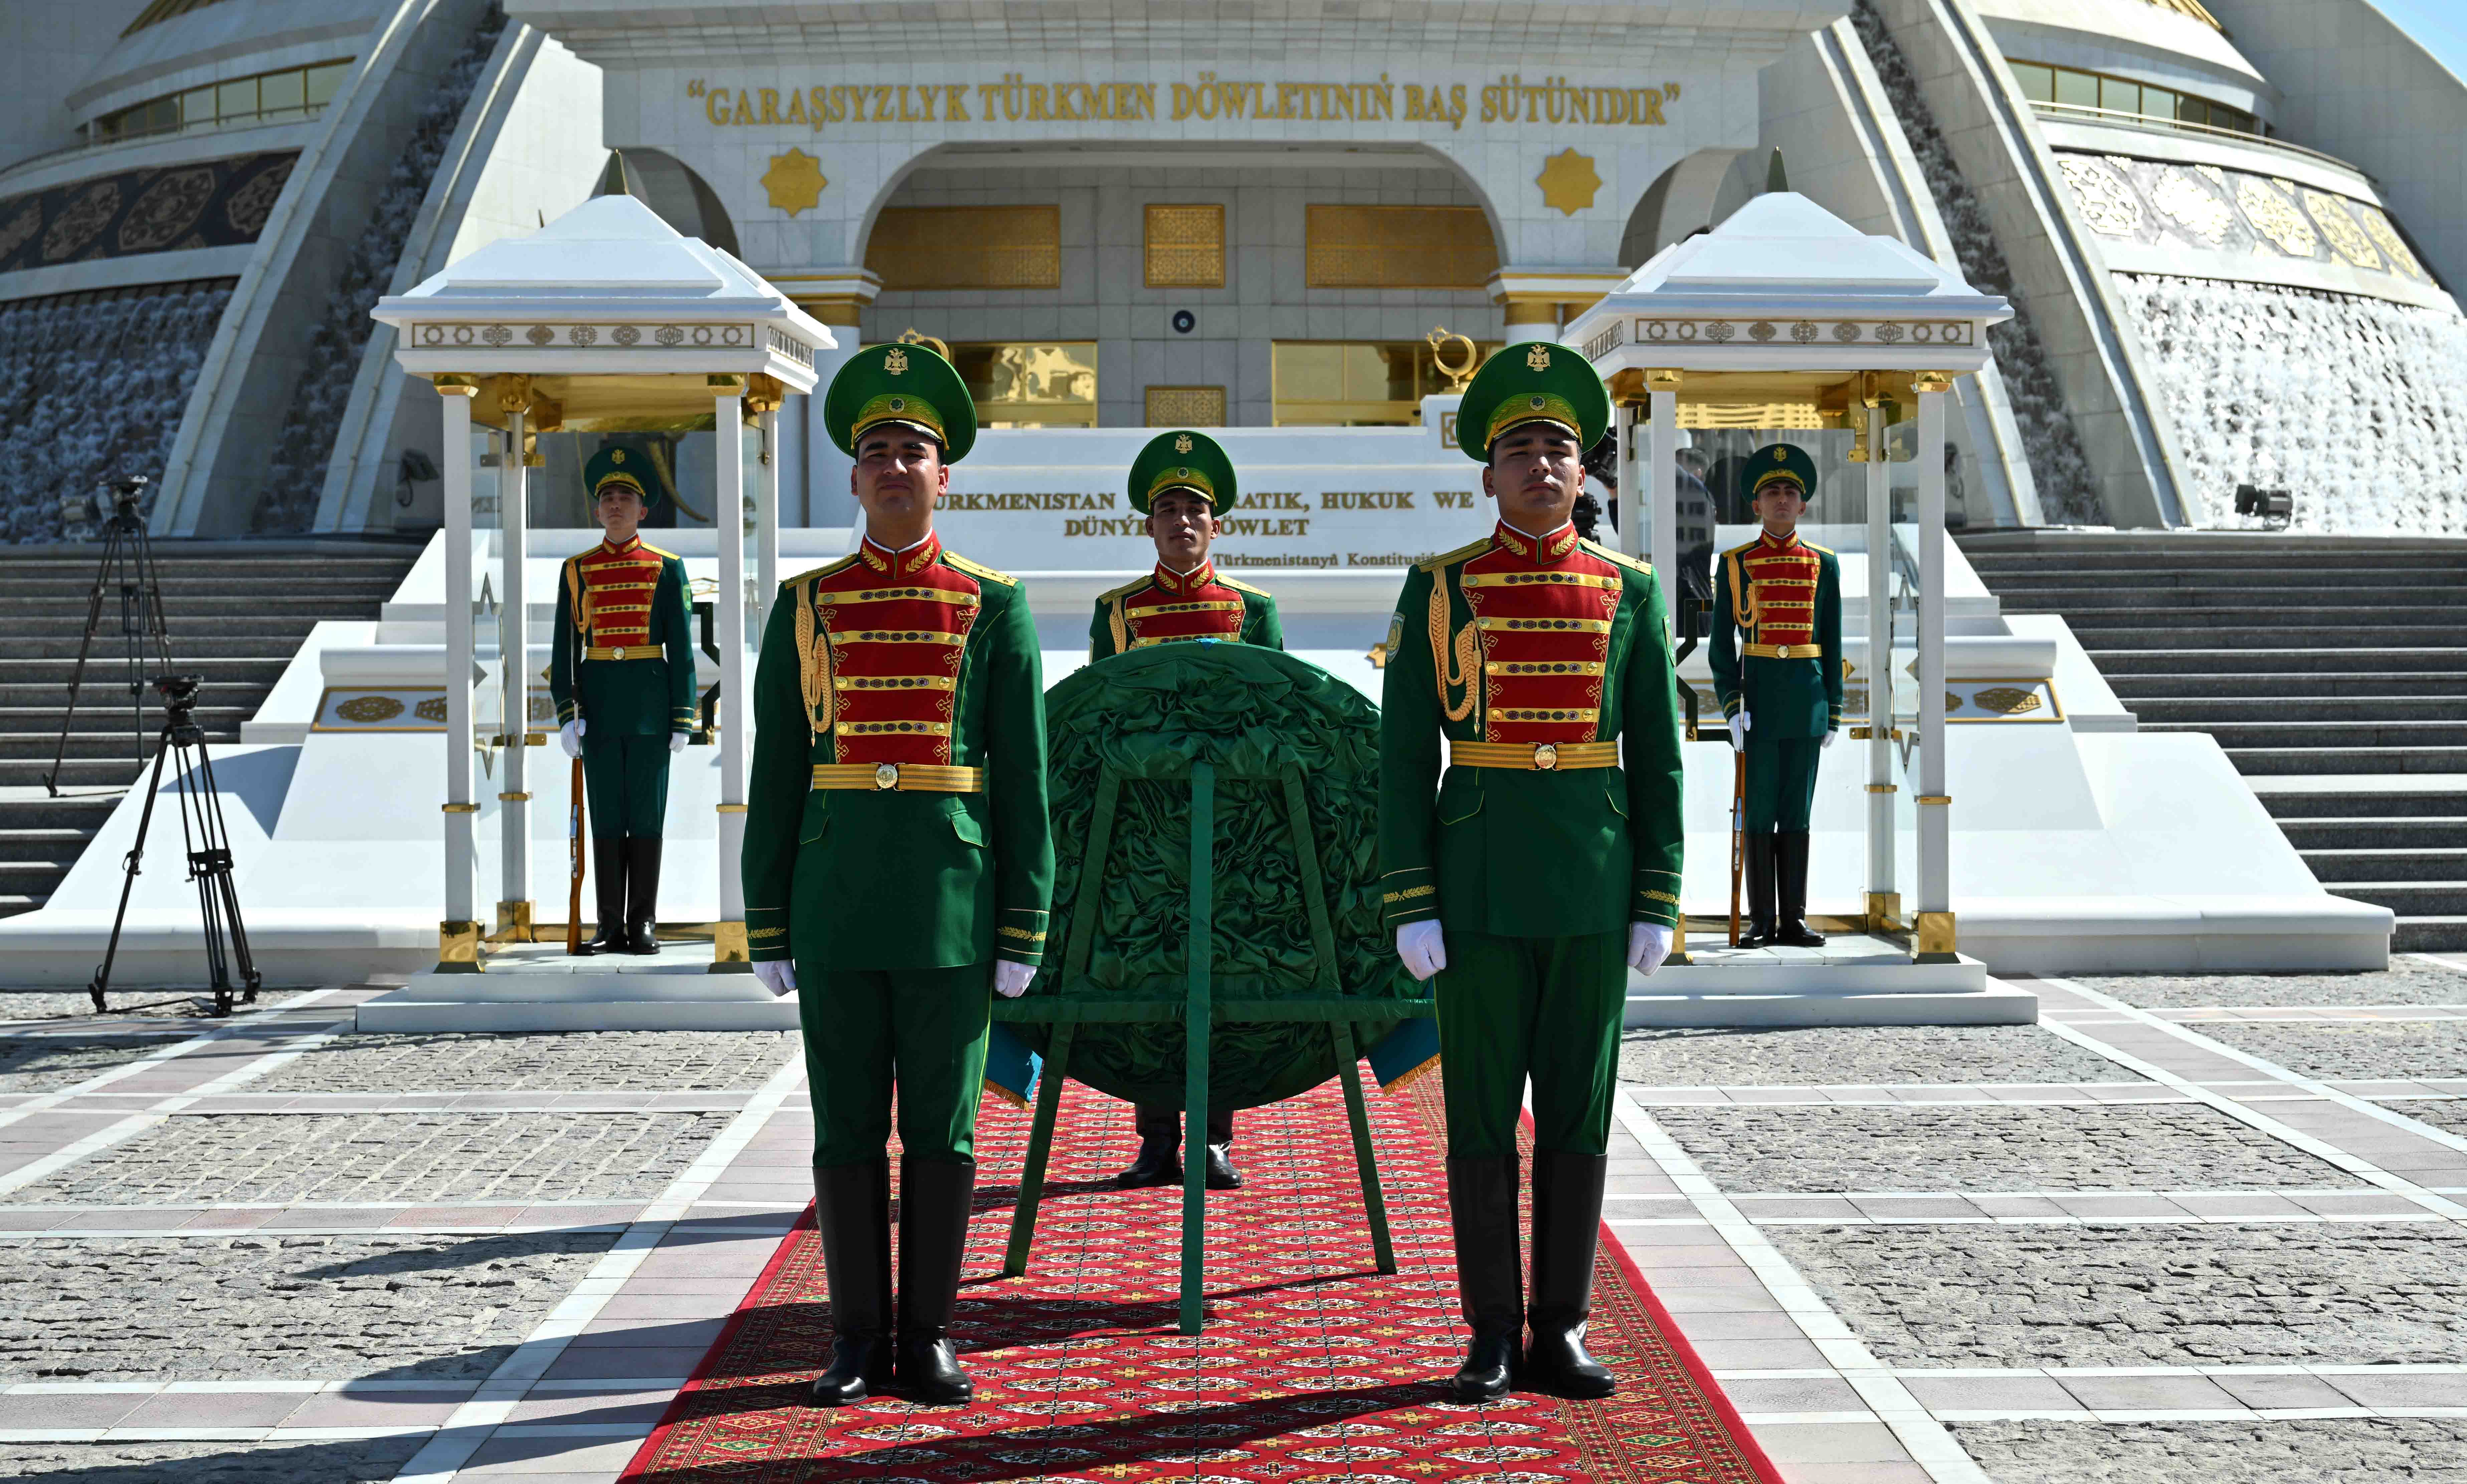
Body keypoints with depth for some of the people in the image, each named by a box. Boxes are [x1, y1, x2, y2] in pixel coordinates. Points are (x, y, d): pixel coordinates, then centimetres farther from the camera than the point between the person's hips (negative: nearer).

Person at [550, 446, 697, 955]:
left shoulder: (667, 568, 3)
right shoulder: (577, 570, 7)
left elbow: (682, 649, 1)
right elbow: (563, 648, 6)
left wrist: (683, 719, -5)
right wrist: (566, 714, -3)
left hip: (650, 705, -2)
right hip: (598, 702, 2)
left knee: (647, 816, 1)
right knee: (605, 816, 4)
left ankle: (644, 924, 7)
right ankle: (612, 927, 9)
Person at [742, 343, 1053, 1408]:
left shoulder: (994, 610, 4)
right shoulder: (806, 608, 8)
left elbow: (1023, 779, 2)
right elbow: (775, 777, 8)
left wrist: (1024, 929, -3)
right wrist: (767, 926, 3)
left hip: (951, 907, -1)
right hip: (836, 899, 1)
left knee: (941, 1129, 4)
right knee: (847, 1128, 5)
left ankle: (927, 1340, 14)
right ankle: (860, 1342, 15)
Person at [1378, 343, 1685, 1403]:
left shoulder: (1627, 591, 5)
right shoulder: (1438, 590, 1)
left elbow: (1657, 758, 6)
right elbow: (1404, 759, -1)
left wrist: (1658, 904, 0)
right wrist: (1409, 906, -7)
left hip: (1593, 885, 2)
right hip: (1479, 882, -1)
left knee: (1578, 1113, 6)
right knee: (1482, 1115, 3)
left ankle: (1560, 1333, 16)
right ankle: (1492, 1338, 13)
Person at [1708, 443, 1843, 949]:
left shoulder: (1823, 565, 8)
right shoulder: (1735, 564, 3)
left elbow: (1833, 645, 9)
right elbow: (1722, 643, 1)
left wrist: (1834, 713, 5)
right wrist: (1731, 706, -9)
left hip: (1808, 700, 2)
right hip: (1758, 699, -2)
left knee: (1797, 813, 5)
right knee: (1759, 812, 1)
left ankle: (1794, 920, 10)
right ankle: (1762, 922, 6)